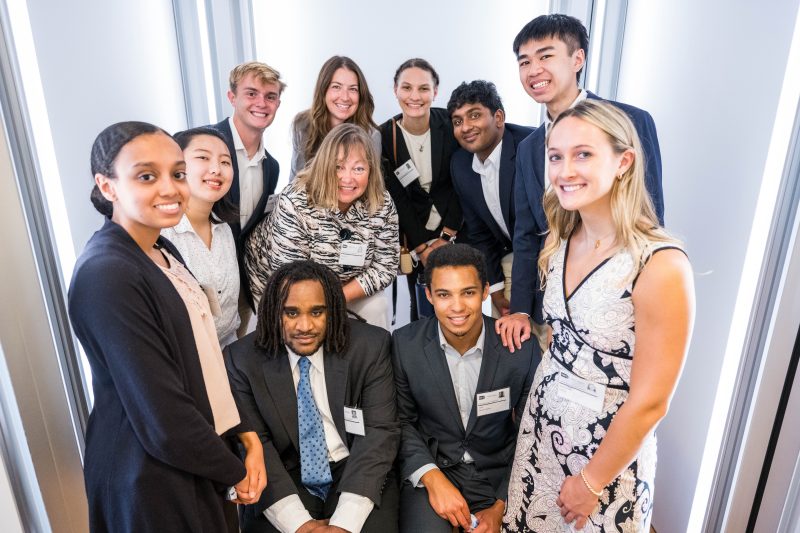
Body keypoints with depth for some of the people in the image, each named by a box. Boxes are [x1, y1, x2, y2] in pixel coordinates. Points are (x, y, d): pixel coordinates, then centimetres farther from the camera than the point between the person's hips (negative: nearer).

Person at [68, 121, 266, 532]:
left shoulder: (163, 251, 2)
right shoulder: (106, 276, -25)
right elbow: (164, 423, -25)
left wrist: (248, 436, 0)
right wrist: (236, 472, -11)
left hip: (196, 461, 8)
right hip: (153, 481, -8)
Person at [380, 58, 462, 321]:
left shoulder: (450, 124, -9)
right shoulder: (384, 136, -10)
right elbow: (395, 198, -7)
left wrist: (446, 237, -10)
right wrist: (423, 247, -9)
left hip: (455, 230, 1)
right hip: (414, 237, 0)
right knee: (424, 311, 1)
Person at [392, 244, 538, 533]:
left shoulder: (523, 348, -13)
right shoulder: (405, 344, -12)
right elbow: (402, 421, -1)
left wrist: (502, 506, -8)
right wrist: (432, 478, -15)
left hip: (500, 471, 2)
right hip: (429, 466, -1)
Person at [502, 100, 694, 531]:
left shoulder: (661, 266, -25)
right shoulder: (560, 242, -5)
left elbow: (649, 403, -19)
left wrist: (592, 481, -10)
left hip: (610, 445, -5)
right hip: (543, 423, 6)